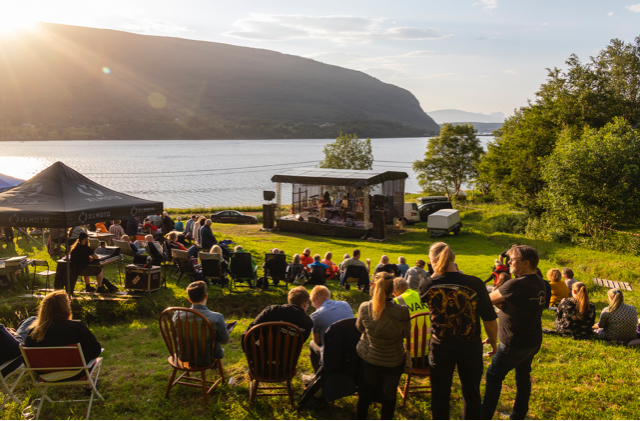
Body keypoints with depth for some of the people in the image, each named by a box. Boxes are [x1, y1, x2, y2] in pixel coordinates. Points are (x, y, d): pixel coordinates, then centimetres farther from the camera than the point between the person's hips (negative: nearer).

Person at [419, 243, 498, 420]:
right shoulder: (475, 284, -18)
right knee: (471, 394, 20)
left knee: (440, 394, 19)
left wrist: (436, 273, 3)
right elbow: (489, 319, -12)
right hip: (470, 346, 0)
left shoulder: (427, 284, -15)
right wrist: (493, 340, 6)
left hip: (440, 346, 0)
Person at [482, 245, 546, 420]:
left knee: (494, 376, 3)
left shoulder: (515, 285, -25)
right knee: (523, 376, 18)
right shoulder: (540, 283, 3)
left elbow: (489, 299, -14)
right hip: (533, 341, 8)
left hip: (514, 343, -8)